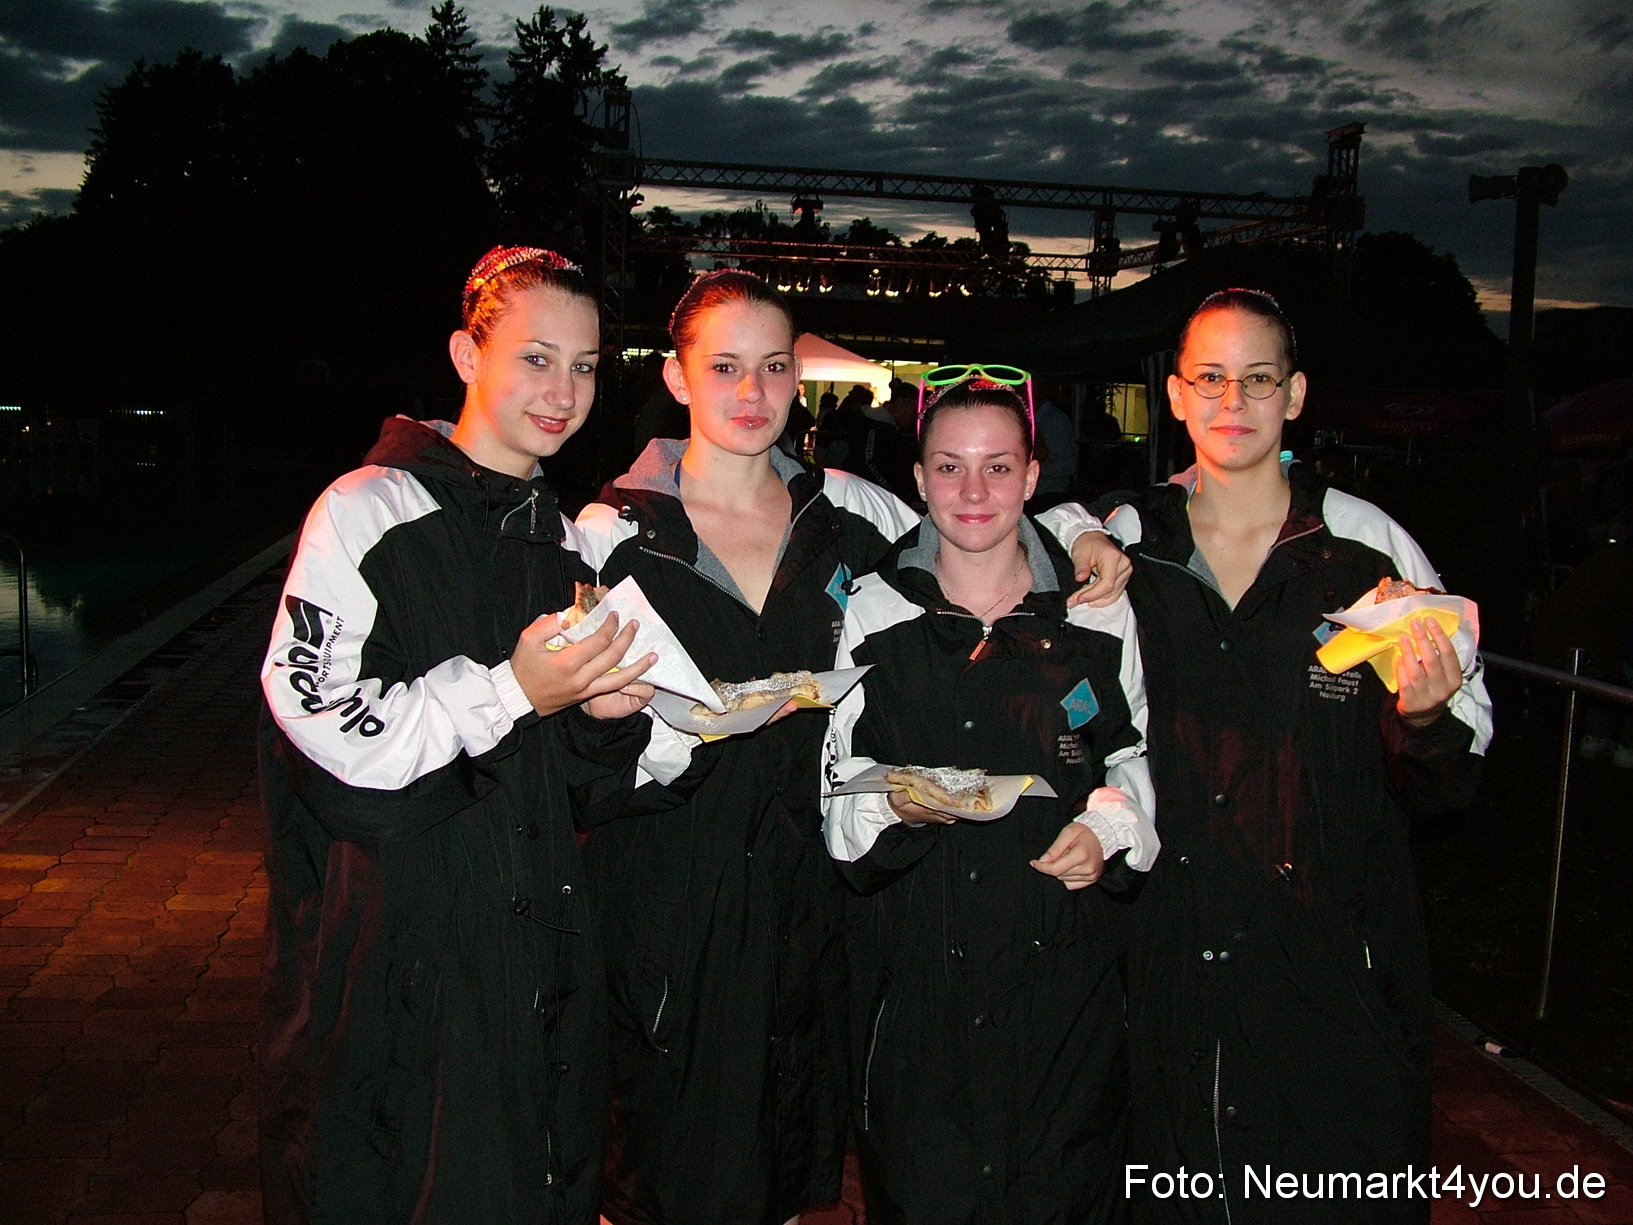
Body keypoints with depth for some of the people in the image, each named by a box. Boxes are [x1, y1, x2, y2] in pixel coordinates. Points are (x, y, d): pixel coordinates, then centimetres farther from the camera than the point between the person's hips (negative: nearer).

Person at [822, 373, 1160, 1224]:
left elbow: (1133, 758, 14)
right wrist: (895, 808, -18)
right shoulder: (871, 617, 1)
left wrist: (1109, 826, -5)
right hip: (915, 961, -1)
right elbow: (840, 801, 2)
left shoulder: (1099, 616, 3)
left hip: (1064, 961, 1)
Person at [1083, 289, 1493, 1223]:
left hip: (1335, 961, -1)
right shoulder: (1123, 543, -1)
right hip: (1170, 959, 2)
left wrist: (1426, 717, -24)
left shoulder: (1371, 548, -7)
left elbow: (1448, 786, -1)